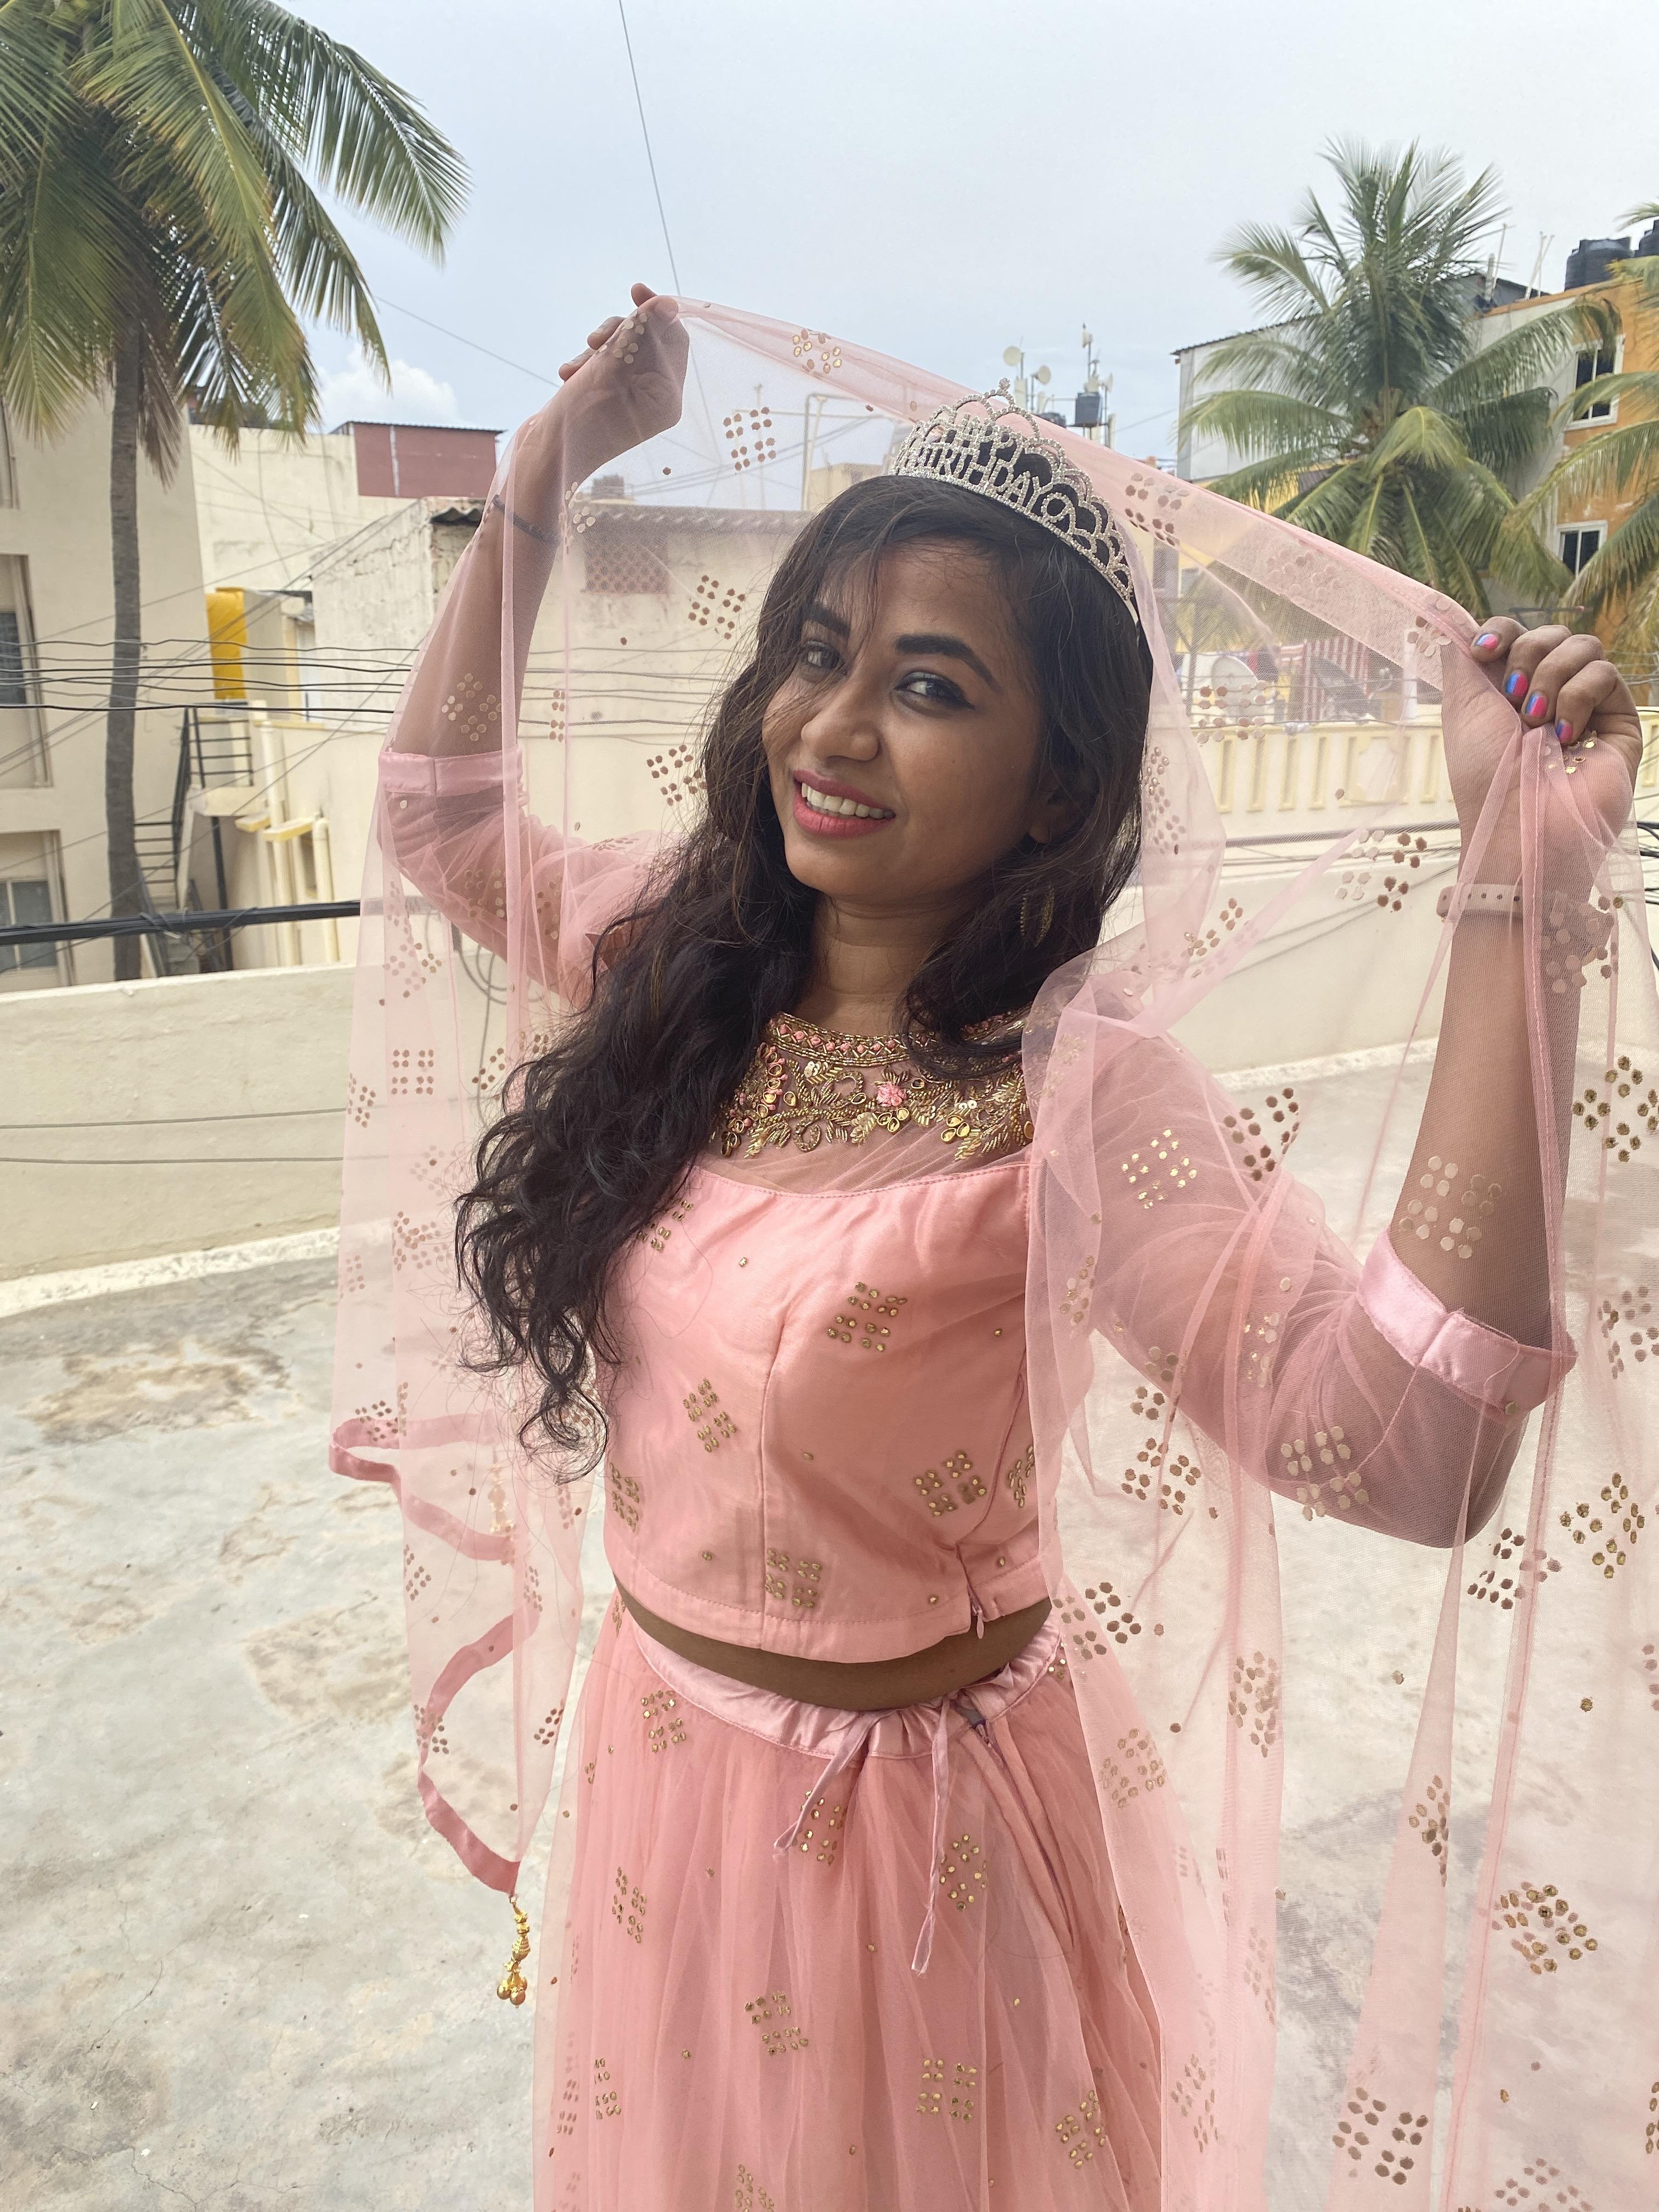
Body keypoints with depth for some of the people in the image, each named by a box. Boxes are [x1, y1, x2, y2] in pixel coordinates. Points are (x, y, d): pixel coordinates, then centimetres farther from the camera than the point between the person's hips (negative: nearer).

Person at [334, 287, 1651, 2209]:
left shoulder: (1077, 1092, -27)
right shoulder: (686, 963, -8)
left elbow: (1405, 1440, -38)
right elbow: (442, 814, 8)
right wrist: (546, 473, 5)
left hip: (909, 1820, -5)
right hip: (653, 1757, 6)